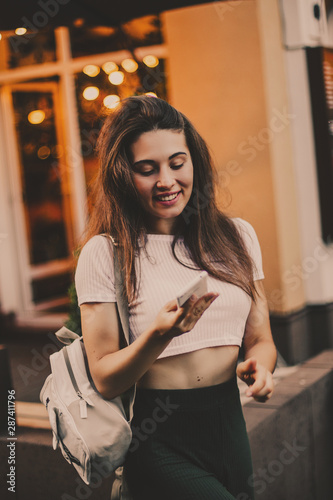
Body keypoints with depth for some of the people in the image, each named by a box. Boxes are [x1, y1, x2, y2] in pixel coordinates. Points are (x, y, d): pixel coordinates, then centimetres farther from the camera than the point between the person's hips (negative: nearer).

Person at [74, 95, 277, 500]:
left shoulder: (237, 236, 5)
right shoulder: (104, 253, -8)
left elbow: (260, 339, 9)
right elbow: (105, 380, -9)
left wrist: (258, 366, -13)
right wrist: (159, 334, -25)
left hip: (230, 425, 5)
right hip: (158, 441, -4)